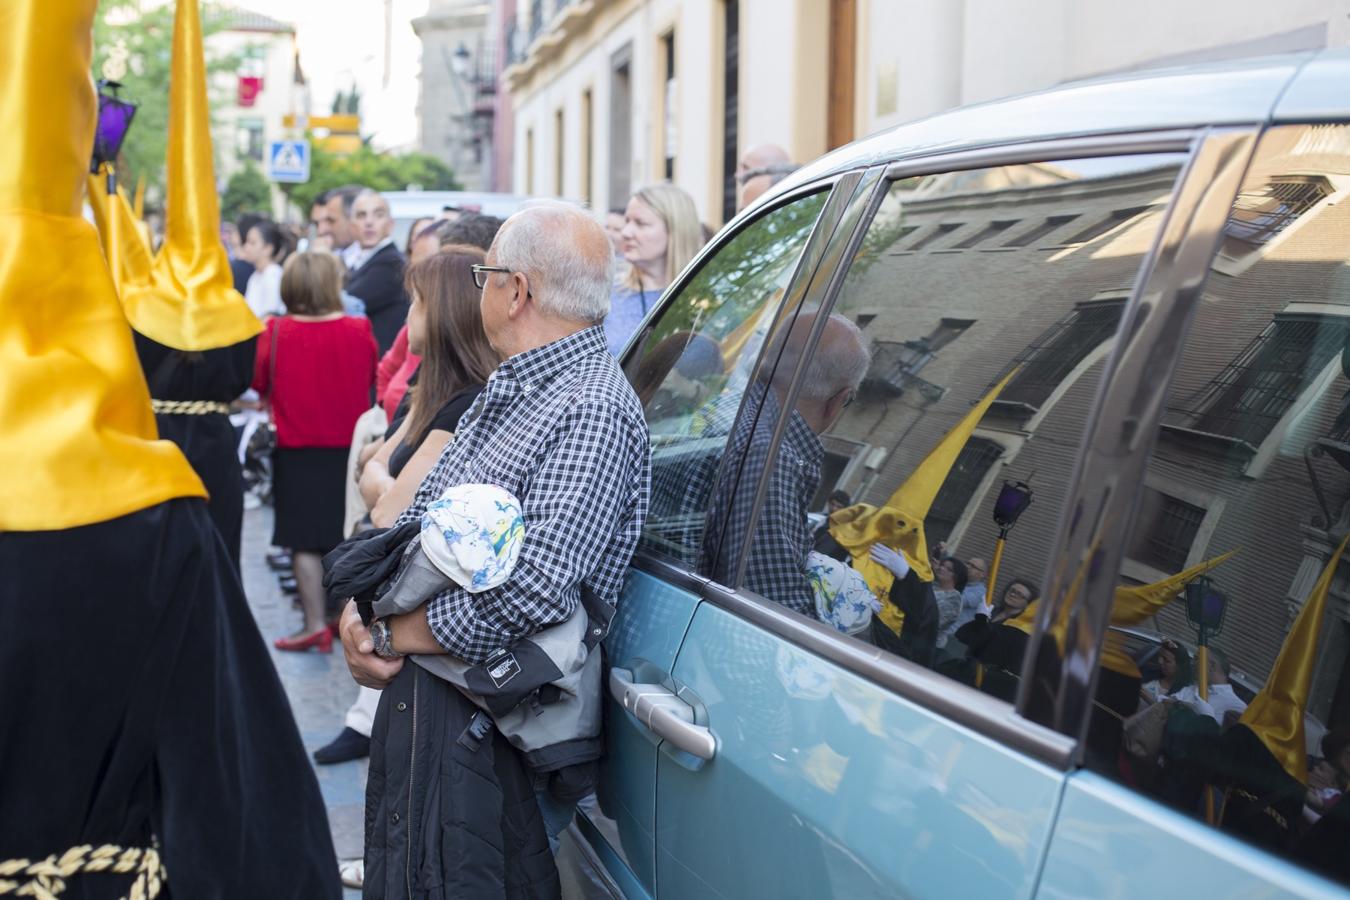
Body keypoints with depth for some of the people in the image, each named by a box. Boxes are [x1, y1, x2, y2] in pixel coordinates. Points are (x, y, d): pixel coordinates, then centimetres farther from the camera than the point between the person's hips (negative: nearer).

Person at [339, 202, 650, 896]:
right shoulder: (505, 393, 12)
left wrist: (392, 633, -16)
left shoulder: (593, 411, -20)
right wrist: (361, 607, -3)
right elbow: (419, 515, 17)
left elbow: (532, 593, -29)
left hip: (485, 722, -9)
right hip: (418, 692, 9)